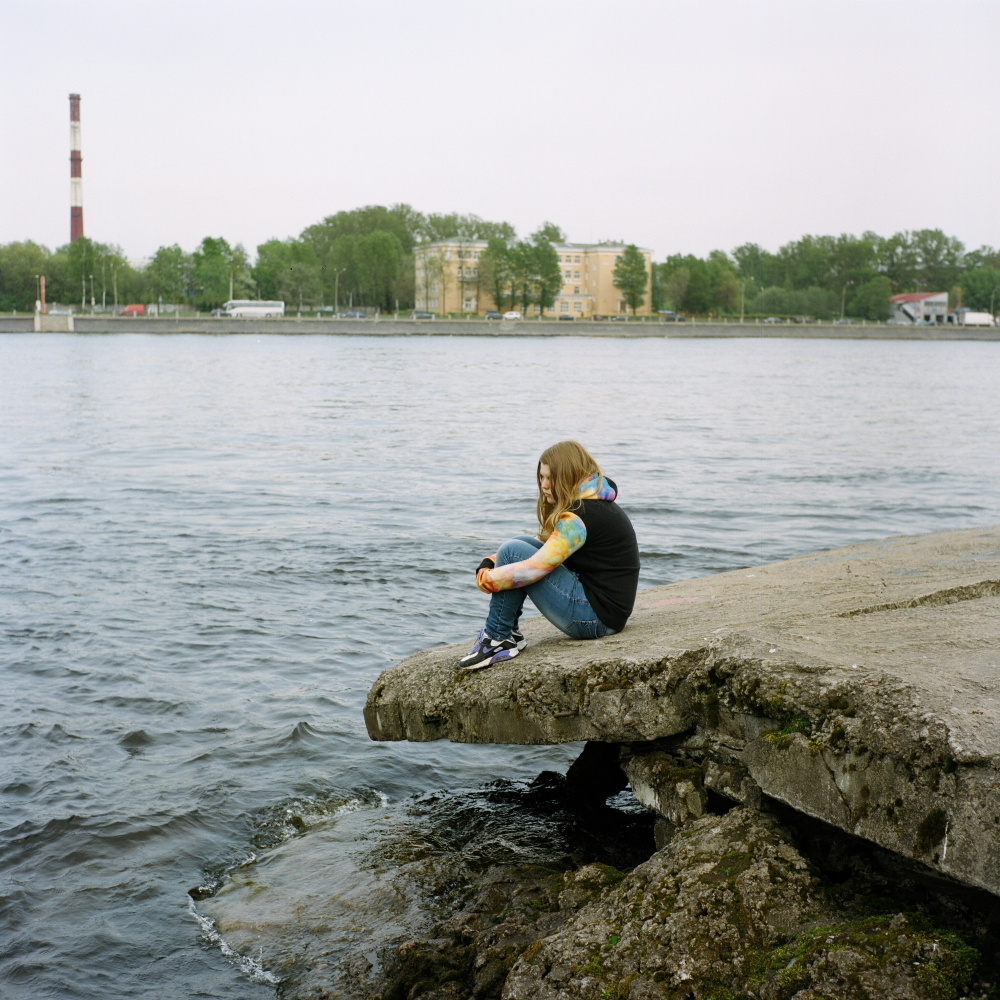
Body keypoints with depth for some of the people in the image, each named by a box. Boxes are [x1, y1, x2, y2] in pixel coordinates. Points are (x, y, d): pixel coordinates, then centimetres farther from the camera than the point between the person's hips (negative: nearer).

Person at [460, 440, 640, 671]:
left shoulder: (579, 517, -18)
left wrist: (485, 579, -8)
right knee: (522, 543, 11)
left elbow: (533, 569, -24)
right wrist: (489, 562, 5)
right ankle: (509, 633, 7)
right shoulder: (598, 503, 14)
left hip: (597, 617, -11)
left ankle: (498, 639, -4)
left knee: (513, 552, -13)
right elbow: (544, 545, 18)